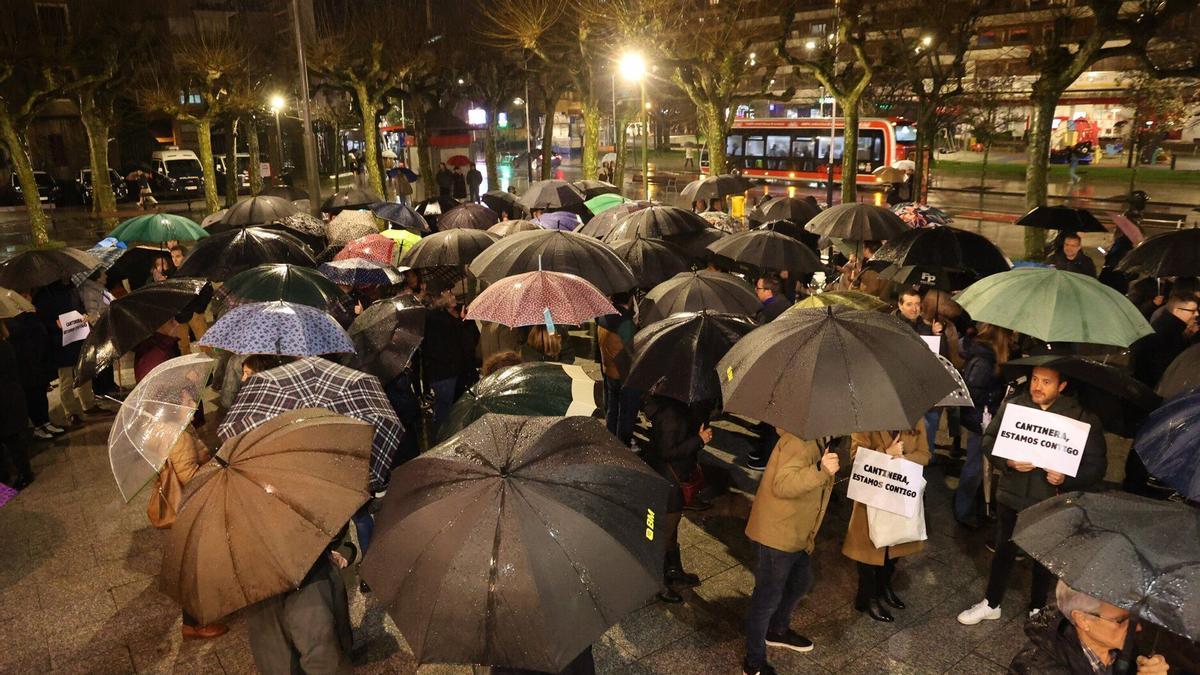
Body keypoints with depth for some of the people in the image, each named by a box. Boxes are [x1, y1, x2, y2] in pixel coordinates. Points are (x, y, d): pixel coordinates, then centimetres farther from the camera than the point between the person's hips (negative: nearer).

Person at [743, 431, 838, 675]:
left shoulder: (817, 439, 6)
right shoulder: (800, 441, -27)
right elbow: (782, 485, -37)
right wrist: (820, 471, -47)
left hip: (797, 533, 10)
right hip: (776, 534, -10)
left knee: (801, 582, 27)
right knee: (768, 597, 3)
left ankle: (778, 631, 50)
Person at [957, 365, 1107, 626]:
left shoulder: (1081, 417, -14)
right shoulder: (1012, 404, -7)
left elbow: (1096, 465, -10)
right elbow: (990, 439, -2)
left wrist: (1066, 479, -26)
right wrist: (1008, 462, -20)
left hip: (1051, 502, -2)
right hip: (1012, 495, 2)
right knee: (1004, 550, 18)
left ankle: (1038, 609, 41)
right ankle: (991, 604, 36)